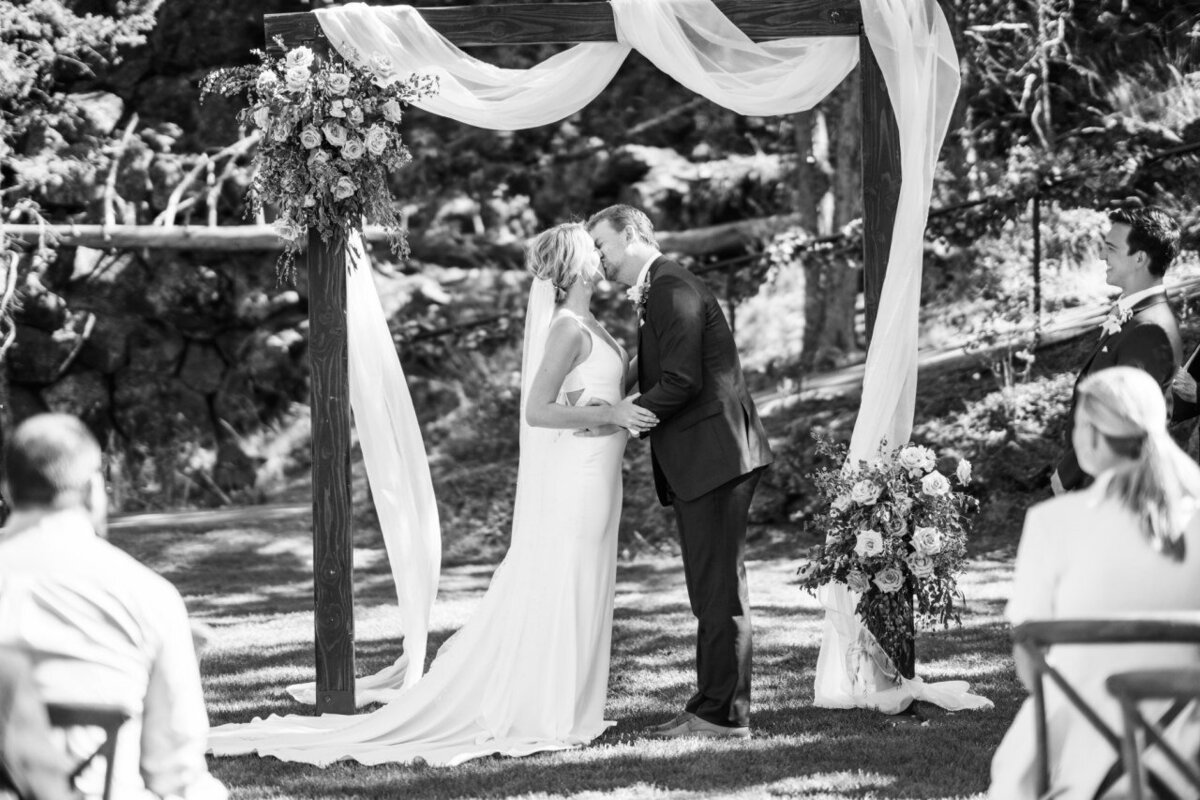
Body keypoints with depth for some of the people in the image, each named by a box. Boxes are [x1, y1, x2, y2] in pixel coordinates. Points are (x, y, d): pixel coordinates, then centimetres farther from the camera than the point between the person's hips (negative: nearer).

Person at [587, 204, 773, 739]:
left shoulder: (673, 292, -13)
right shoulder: (657, 293, 20)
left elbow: (680, 383, -21)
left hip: (713, 455, -11)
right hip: (699, 462, 11)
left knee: (719, 589, -7)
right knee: (712, 590, 13)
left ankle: (722, 715, -5)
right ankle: (714, 707, 19)